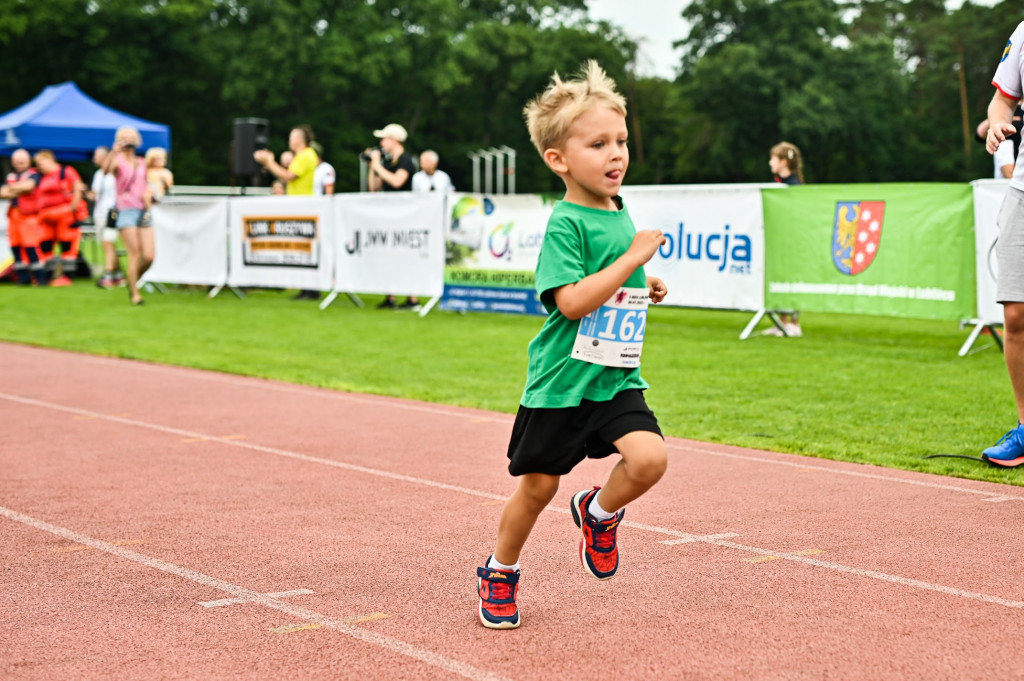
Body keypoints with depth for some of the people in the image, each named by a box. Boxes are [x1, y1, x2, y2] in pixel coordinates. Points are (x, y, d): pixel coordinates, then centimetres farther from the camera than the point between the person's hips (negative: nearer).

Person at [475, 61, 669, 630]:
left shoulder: (621, 216, 9)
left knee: (650, 456, -17)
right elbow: (572, 301, -26)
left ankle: (598, 512, 14)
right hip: (562, 380, -5)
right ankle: (500, 572, 32)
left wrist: (645, 290, 6)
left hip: (616, 378, 5)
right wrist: (634, 256, -22)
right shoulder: (565, 223, -15)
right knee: (538, 485, 7)